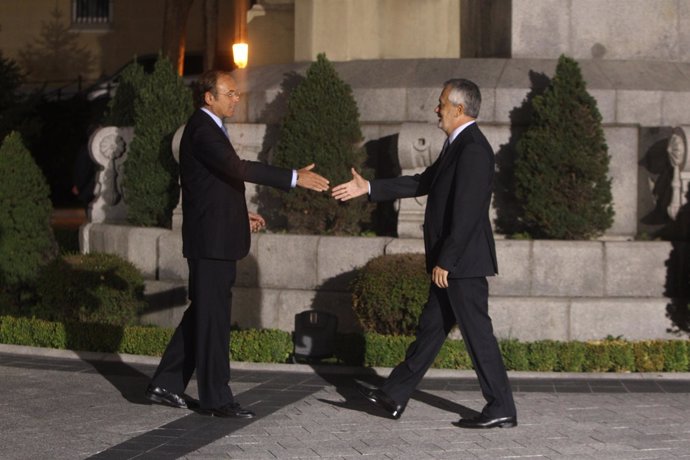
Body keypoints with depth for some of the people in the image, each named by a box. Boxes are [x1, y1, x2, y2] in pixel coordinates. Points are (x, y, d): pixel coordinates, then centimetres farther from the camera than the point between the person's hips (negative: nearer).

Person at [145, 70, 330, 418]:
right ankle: (216, 399, 2)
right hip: (210, 241, -10)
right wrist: (294, 178, -32)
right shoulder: (202, 130, -16)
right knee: (213, 317, -4)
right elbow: (237, 168, -30)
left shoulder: (207, 128, 17)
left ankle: (166, 385, 20)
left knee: (203, 313, 15)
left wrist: (239, 214, 19)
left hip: (216, 240, 10)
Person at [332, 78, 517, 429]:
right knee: (430, 328, 14)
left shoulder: (473, 149, -18)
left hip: (463, 263, -11)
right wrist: (368, 188, 21)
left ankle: (501, 409, 3)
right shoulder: (458, 145, 15)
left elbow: (466, 213, -24)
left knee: (477, 334, -4)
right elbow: (423, 183, 22)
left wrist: (444, 261, -22)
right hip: (451, 264, 11)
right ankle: (394, 396, 21)